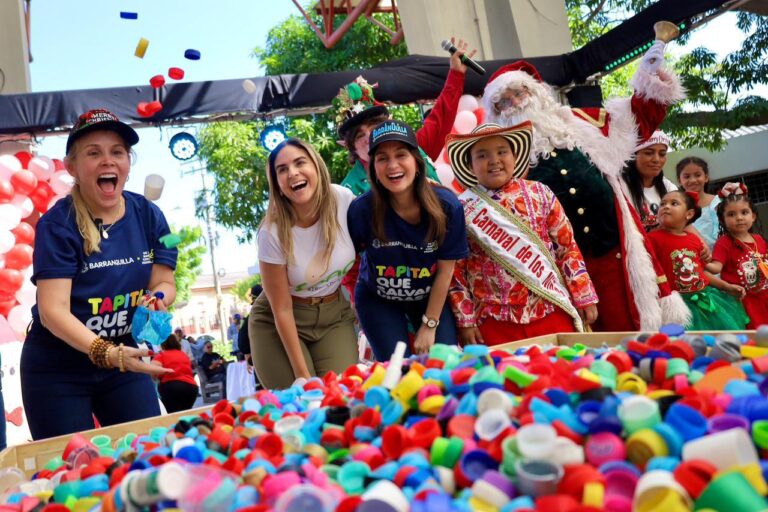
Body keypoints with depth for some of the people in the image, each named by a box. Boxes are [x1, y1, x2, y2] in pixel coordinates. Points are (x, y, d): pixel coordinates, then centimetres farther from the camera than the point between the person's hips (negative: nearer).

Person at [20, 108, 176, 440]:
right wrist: (106, 353, -36)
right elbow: (53, 310, -23)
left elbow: (164, 283, 2)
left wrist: (157, 299, -21)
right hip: (57, 370, -3)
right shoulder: (58, 225, -17)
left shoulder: (148, 216, -5)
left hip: (125, 363, 4)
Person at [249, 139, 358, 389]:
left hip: (334, 315, 3)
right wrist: (302, 375, -15)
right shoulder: (272, 232, -22)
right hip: (278, 324, -2)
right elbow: (282, 311, -16)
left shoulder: (343, 199, -17)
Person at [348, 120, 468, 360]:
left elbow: (445, 269, -13)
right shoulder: (362, 210, -26)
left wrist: (429, 325, -8)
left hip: (431, 298, 1)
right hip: (378, 300, -1)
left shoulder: (447, 205, -22)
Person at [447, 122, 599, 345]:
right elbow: (455, 270, 0)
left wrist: (585, 297, 5)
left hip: (552, 311, 2)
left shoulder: (539, 193, 3)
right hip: (495, 321, -1)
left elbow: (567, 246, 7)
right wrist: (465, 321, -3)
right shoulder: (462, 209, -2)